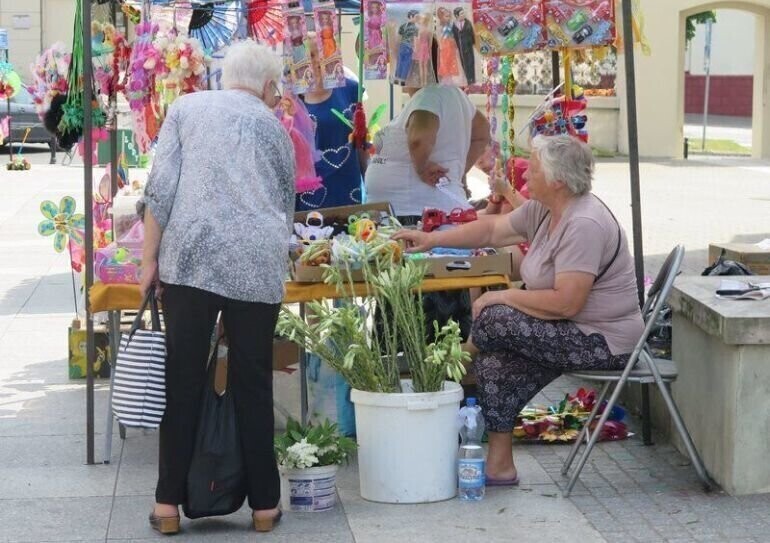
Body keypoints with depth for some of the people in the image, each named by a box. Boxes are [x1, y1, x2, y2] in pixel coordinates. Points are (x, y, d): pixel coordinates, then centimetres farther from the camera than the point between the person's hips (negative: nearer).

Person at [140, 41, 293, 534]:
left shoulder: (187, 109, 15)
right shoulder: (273, 127, 19)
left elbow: (161, 188, 3)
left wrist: (150, 258, 5)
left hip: (191, 254, -1)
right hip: (259, 263, 1)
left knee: (183, 381, 5)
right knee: (253, 384, 9)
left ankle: (169, 503, 7)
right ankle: (264, 504, 14)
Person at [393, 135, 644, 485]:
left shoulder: (584, 225, -24)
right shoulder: (543, 210, 5)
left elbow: (565, 303, -28)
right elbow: (493, 230, 17)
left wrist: (503, 297, -17)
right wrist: (432, 240, 12)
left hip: (605, 343, -9)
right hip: (578, 331, 9)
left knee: (492, 320, -18)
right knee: (495, 361, -4)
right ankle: (498, 463, -2)